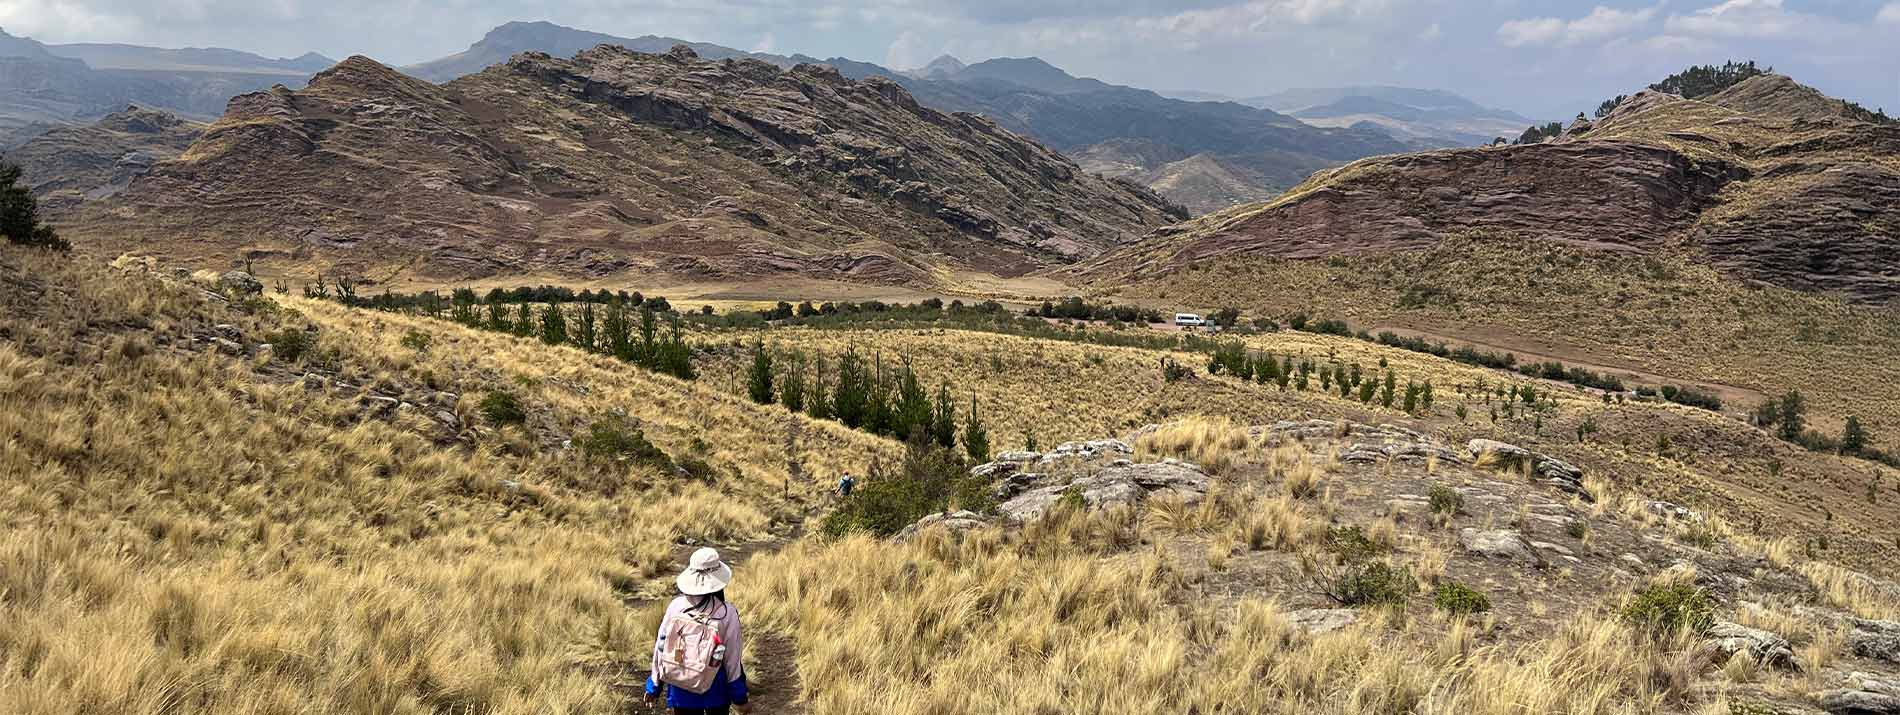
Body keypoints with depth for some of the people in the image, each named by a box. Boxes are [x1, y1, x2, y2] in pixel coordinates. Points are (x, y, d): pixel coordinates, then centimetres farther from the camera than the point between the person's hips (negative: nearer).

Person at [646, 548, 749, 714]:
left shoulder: (676, 607, -11)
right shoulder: (727, 613, -17)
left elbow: (660, 648, -3)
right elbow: (733, 658, -12)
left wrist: (654, 687, 11)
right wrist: (739, 697, 0)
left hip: (681, 691, 2)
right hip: (716, 690, -2)